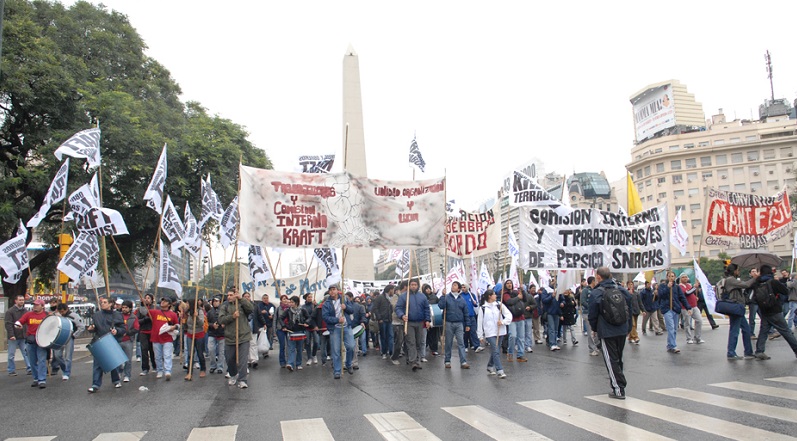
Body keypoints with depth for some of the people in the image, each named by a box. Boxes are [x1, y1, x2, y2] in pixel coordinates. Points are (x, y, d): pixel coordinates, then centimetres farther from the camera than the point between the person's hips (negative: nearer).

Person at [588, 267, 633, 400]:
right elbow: (629, 310, 10)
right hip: (623, 330, 6)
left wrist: (595, 329, 11)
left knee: (611, 360, 1)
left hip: (607, 332, -5)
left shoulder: (596, 293, -10)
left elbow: (593, 314, -5)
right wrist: (628, 327, 17)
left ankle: (619, 389, -1)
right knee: (618, 357, 20)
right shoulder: (621, 290, 5)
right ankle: (618, 380, 31)